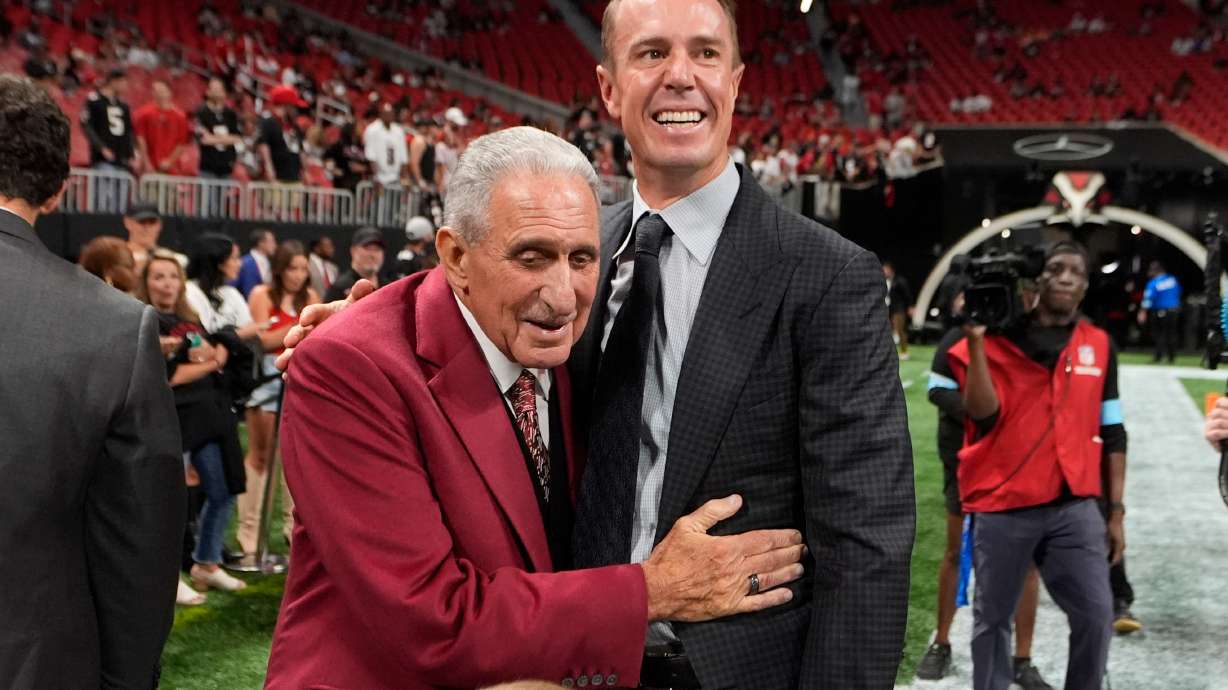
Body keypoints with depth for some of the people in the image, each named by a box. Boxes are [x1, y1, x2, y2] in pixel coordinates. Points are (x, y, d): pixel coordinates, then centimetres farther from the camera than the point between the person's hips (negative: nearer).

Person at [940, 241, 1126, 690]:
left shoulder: (1099, 345, 9)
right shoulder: (998, 339, -1)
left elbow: (1112, 433, 12)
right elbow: (984, 417, -12)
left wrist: (1116, 511, 10)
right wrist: (976, 340, -17)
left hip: (1075, 507, 2)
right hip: (1002, 507, -2)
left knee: (1096, 616, -4)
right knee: (993, 619, 9)